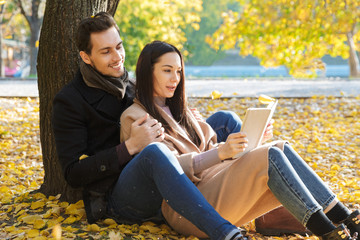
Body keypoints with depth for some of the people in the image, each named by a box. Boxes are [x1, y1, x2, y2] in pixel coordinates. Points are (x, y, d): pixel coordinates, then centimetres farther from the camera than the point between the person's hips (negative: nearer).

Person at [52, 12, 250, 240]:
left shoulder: (131, 86, 21)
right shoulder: (69, 101, -2)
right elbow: (74, 174, -10)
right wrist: (131, 147, -21)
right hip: (118, 200, -7)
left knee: (225, 120, -1)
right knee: (154, 152, -41)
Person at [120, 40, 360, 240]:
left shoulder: (179, 111, 25)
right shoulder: (134, 118, -3)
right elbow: (168, 168, -14)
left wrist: (248, 139, 2)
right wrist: (220, 153, -27)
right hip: (187, 208, -8)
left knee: (282, 148, -12)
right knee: (269, 157, -25)